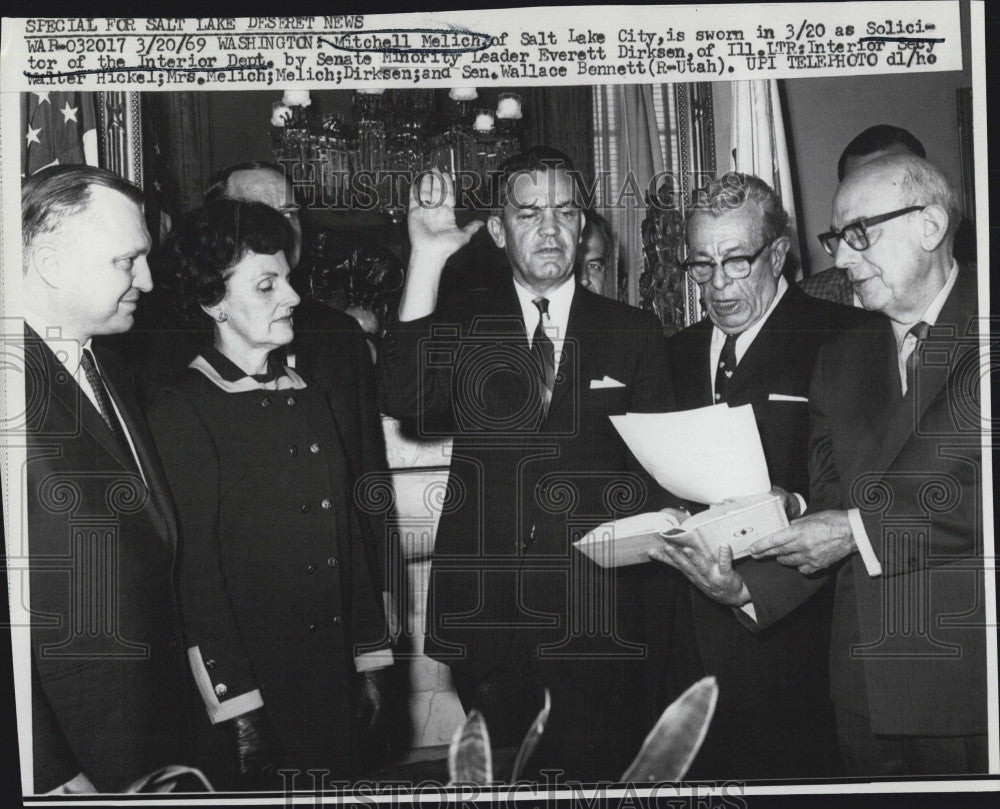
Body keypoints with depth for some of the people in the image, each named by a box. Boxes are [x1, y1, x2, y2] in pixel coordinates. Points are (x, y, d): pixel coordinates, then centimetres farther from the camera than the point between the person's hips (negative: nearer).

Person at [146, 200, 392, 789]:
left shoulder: (311, 398, 11)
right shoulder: (183, 412, -9)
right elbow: (194, 569, -13)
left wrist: (368, 659, 13)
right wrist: (237, 705, -14)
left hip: (334, 678, 6)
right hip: (255, 690, -6)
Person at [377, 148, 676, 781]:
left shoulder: (633, 332, 8)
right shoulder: (464, 323, 6)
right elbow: (404, 399, -13)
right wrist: (428, 260, -15)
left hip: (596, 621, 0)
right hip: (483, 613, 0)